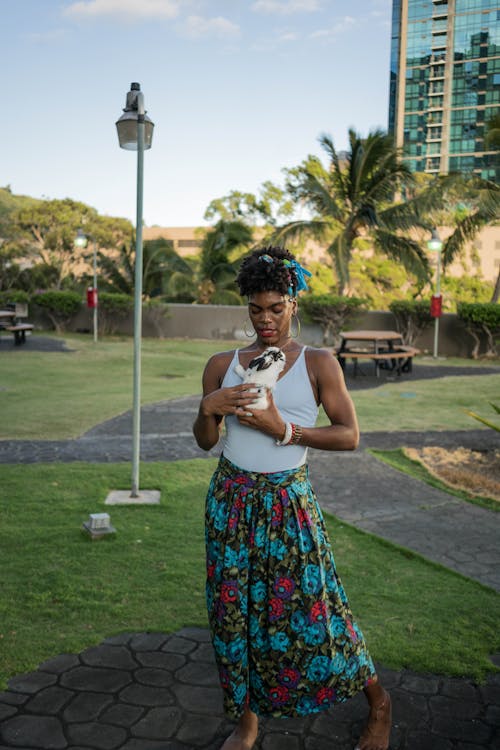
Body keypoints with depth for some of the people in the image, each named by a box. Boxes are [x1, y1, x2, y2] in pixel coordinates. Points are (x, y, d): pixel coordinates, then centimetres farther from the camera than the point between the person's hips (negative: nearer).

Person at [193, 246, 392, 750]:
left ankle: (378, 701, 28)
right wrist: (208, 409, -13)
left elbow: (349, 436, -8)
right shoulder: (222, 365, 4)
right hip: (231, 499, 3)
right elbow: (204, 441, 8)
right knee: (234, 609, 9)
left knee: (311, 608, 2)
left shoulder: (318, 364, -3)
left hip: (289, 501, -3)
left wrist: (283, 430, -18)